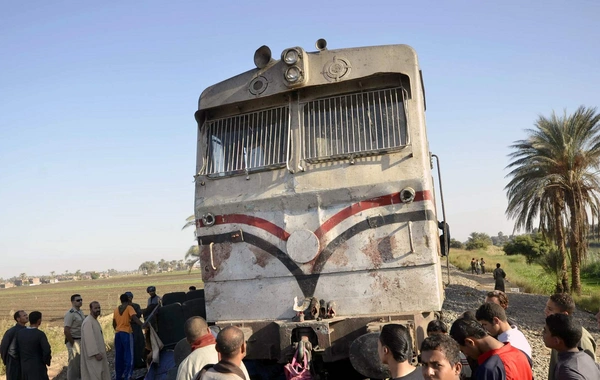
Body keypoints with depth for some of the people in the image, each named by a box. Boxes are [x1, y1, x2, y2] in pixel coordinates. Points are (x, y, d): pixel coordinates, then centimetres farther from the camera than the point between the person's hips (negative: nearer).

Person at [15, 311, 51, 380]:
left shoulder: (20, 333, 0)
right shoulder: (40, 334, -18)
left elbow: (17, 349, 8)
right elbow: (47, 351, -25)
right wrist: (47, 362, -7)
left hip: (24, 367, 6)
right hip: (38, 367, -6)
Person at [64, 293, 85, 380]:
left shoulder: (80, 312, 11)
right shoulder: (70, 314, -16)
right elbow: (66, 330, -22)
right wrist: (72, 344, -18)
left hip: (81, 340, 9)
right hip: (74, 341, -8)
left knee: (82, 362, 16)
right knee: (74, 363, -1)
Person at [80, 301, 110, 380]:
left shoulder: (95, 321, 14)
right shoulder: (88, 322, -17)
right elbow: (89, 339, -24)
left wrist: (103, 353, 19)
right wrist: (96, 353, -26)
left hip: (98, 352, 10)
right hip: (92, 355, -10)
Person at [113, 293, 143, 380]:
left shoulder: (116, 309, 12)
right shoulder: (129, 308, -5)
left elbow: (114, 323, 17)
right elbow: (134, 317, -21)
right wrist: (143, 325, -32)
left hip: (117, 333, 6)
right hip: (126, 333, -6)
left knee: (118, 356, 12)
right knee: (128, 355, -4)